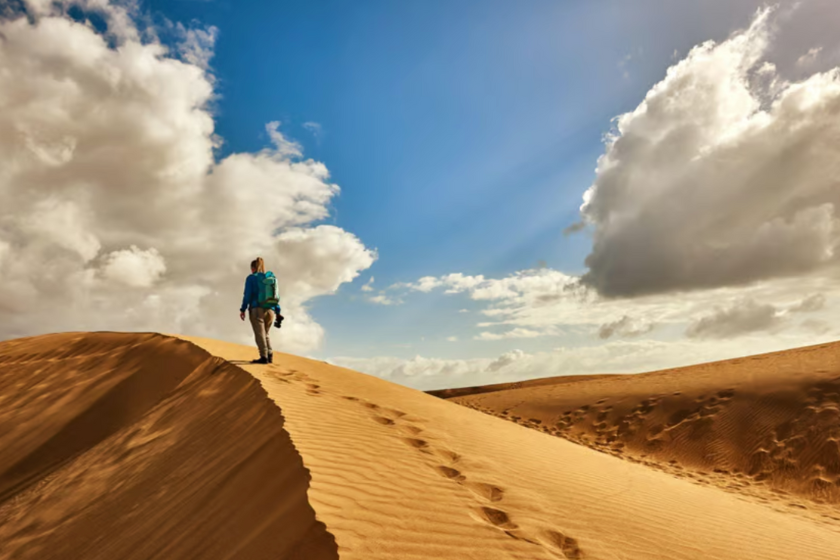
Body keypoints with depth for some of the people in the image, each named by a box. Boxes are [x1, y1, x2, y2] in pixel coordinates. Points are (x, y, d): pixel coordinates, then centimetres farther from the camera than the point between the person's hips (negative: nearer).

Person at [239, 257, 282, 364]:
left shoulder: (251, 278, 3)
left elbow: (247, 295, -5)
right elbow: (276, 296, 12)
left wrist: (243, 309, -3)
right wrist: (278, 312, 13)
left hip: (257, 309, -5)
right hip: (270, 310, 5)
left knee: (260, 334, -6)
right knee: (265, 334, 15)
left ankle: (264, 357, -14)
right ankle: (270, 356, 3)